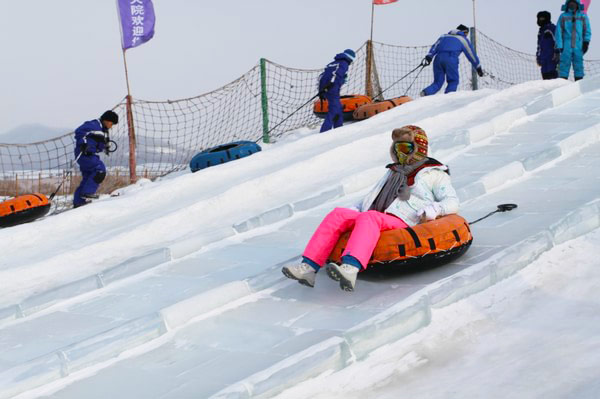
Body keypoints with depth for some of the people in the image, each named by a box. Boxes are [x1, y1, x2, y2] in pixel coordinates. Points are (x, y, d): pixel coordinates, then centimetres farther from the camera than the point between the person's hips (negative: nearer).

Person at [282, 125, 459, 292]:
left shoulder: (434, 174, 18)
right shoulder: (393, 172, 38)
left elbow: (452, 202, 5)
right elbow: (370, 199, 38)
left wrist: (431, 211, -15)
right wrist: (354, 210, 19)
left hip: (403, 224, -7)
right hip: (374, 222, 7)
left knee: (370, 217, -37)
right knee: (338, 214, -18)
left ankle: (350, 268, -63)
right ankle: (309, 267, -34)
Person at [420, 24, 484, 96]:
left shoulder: (444, 36, 32)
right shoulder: (463, 39, 23)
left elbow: (434, 47, 17)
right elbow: (471, 54, 26)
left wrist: (428, 57, 5)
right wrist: (478, 68, 33)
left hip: (438, 58, 4)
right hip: (451, 59, -4)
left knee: (437, 82, 9)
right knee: (453, 81, 10)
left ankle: (426, 92, -19)